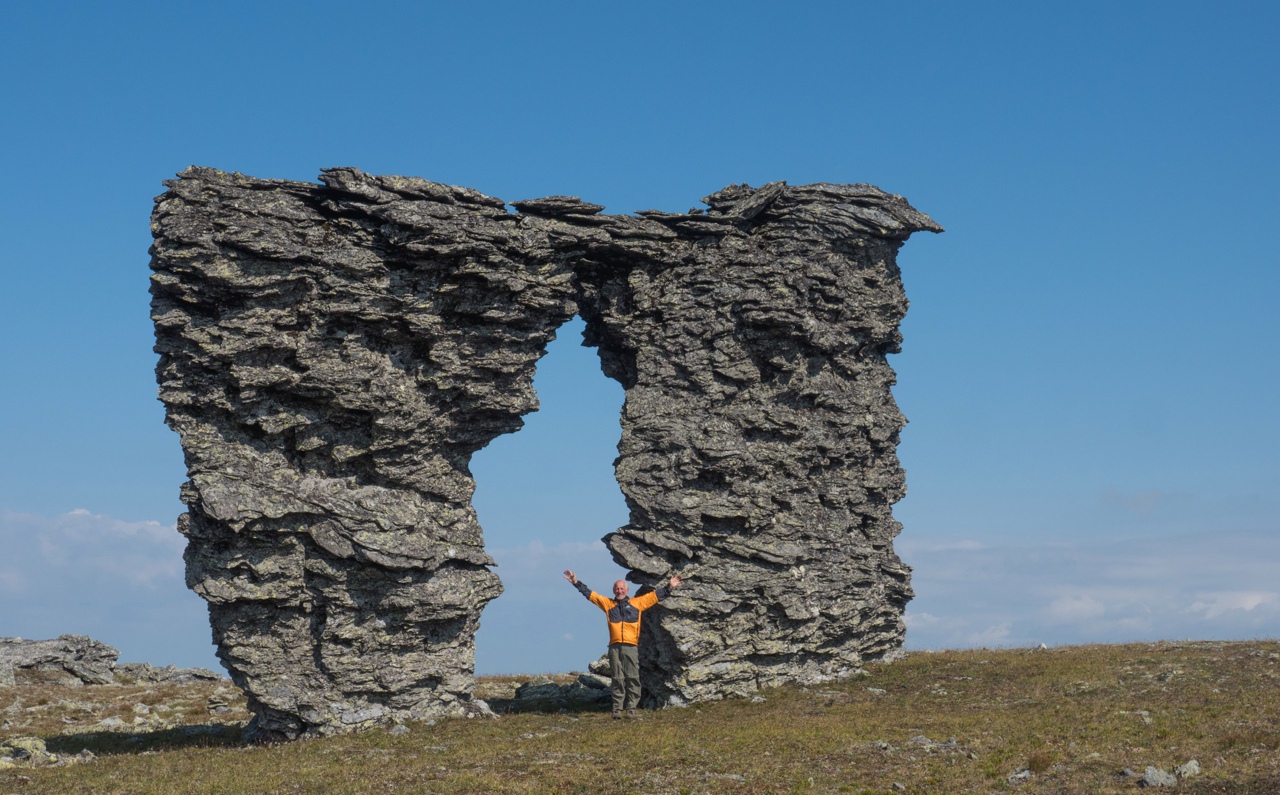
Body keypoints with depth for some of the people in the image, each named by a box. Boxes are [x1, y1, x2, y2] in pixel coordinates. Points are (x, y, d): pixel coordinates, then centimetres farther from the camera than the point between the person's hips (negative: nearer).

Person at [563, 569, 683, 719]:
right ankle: (617, 709, 4)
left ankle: (631, 708, -1)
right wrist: (577, 582, 15)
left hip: (631, 647, -1)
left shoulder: (637, 603, 12)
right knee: (617, 679, 2)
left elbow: (655, 595, 15)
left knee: (632, 678, -4)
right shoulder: (608, 603, 14)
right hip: (614, 647, 1)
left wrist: (670, 587, 11)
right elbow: (590, 594, 17)